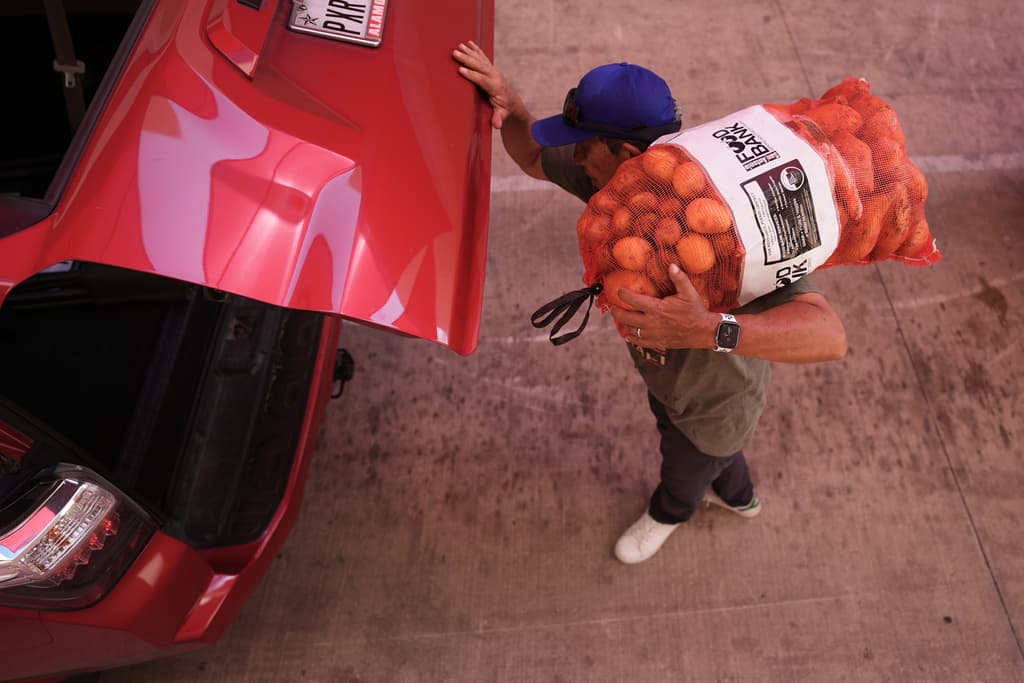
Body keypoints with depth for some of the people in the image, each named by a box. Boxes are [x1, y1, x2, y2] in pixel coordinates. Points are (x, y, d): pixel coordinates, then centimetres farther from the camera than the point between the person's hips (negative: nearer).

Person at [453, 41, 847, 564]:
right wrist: (509, 108, -28)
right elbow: (534, 157, -6)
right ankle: (738, 497, 72)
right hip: (664, 375, 6)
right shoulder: (614, 179, -24)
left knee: (687, 471, 29)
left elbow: (829, 336, -55)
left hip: (716, 400, -6)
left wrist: (710, 329, -70)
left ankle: (668, 512, 69)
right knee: (676, 435, 37)